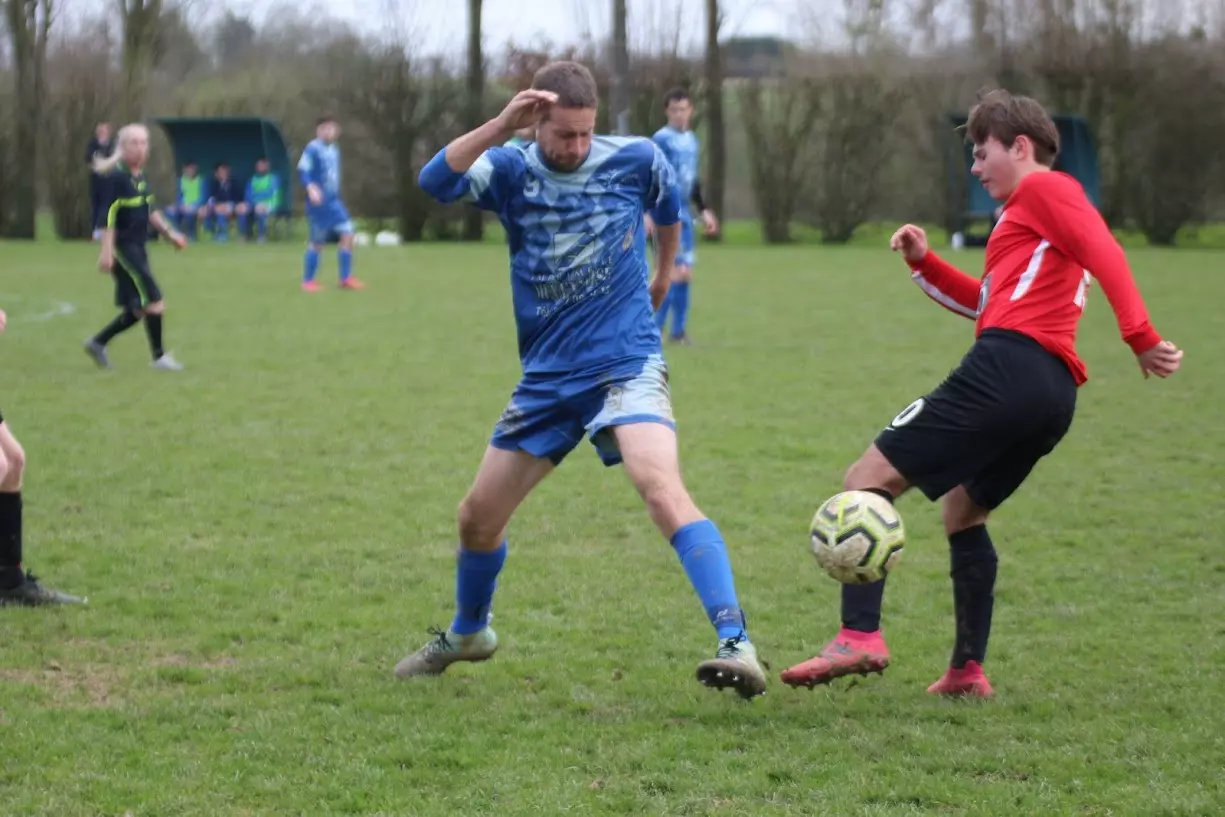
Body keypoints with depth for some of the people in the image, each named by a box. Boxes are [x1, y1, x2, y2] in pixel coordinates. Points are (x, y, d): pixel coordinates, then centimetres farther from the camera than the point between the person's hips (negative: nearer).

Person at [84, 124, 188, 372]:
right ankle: (159, 356, -2)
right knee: (154, 301, -11)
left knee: (137, 309, 10)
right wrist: (107, 250, -23)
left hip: (138, 249, 9)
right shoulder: (116, 177, -14)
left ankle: (98, 343, 23)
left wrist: (169, 232, 18)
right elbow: (109, 216, -18)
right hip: (123, 247, -9)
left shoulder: (140, 176, 12)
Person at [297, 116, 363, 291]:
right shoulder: (313, 149, -12)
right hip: (318, 203, -7)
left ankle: (346, 279, 4)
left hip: (334, 202, 7)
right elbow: (302, 171, -19)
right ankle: (307, 281, 11)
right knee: (317, 242, -2)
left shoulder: (334, 151, 13)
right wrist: (311, 187, -34)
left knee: (347, 234, -2)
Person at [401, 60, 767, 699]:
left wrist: (663, 276, 31)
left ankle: (736, 644, -34)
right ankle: (467, 634, 41)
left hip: (626, 365, -3)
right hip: (546, 378, 4)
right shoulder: (510, 172, -4)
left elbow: (668, 210, 18)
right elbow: (435, 181, -24)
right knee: (478, 515, 12)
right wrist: (501, 126, -34)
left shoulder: (636, 160, -5)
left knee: (661, 486, -29)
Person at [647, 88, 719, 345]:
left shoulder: (692, 140, 14)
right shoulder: (662, 139, -11)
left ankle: (679, 330, 16)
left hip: (683, 214, 8)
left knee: (685, 273, 9)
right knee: (677, 272, -14)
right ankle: (654, 330, -9)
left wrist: (704, 210, 23)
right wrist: (650, 213, -22)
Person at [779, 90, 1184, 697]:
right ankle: (968, 670, 18)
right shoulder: (1038, 215, 31)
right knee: (963, 511, 26)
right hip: (1054, 395, 10)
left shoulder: (1044, 189, 3)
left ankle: (860, 636, -26)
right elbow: (986, 302, 36)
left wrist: (1141, 338, -23)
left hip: (1008, 367, -10)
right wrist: (924, 263, 21)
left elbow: (1105, 253, -12)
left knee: (867, 481, -11)